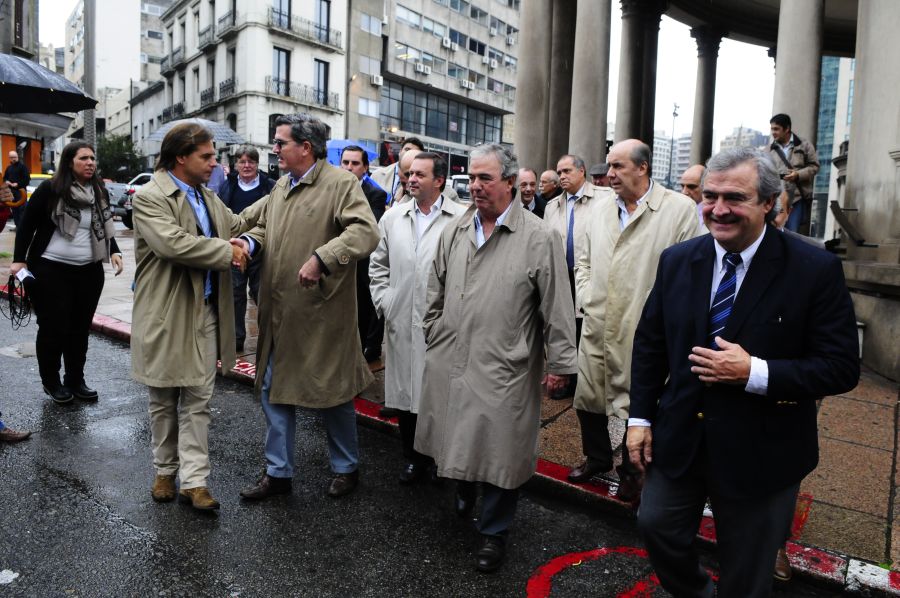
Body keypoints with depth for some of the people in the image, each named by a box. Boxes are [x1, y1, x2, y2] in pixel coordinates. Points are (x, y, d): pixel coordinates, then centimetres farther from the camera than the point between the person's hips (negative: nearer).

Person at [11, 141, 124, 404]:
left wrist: (114, 252, 0)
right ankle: (51, 381, 20)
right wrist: (19, 260, -10)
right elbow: (27, 224, -3)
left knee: (80, 328, 9)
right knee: (53, 328, 2)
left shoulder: (99, 191, 7)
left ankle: (75, 380, 21)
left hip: (89, 271, 4)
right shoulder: (50, 189, -7)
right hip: (50, 270, -4)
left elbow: (105, 227, 16)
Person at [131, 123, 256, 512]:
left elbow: (236, 226, 21)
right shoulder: (149, 198, -12)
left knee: (198, 400, 5)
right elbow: (173, 244, -26)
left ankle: (194, 481, 10)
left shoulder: (207, 196, 12)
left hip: (205, 315, 5)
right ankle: (165, 471, 30)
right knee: (164, 400, 12)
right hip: (166, 317, -5)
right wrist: (227, 252, -18)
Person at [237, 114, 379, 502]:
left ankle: (346, 467, 31)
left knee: (331, 391, 8)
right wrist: (251, 241, 2)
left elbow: (365, 232, -24)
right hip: (278, 312, 7)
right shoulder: (281, 186, 13)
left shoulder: (342, 183, -11)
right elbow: (265, 226, 24)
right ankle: (278, 472, 29)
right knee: (273, 391, 13)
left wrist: (322, 259, -33)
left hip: (322, 313, -7)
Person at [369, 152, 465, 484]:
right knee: (406, 391, 11)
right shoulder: (393, 217, 9)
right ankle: (413, 457, 28)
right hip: (402, 323, 4)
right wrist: (384, 302, 8)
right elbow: (378, 265, 16)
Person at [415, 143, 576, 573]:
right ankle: (462, 498, 48)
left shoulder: (539, 239, -9)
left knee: (499, 452, 7)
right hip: (449, 363, 5)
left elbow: (557, 308, -8)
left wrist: (560, 363, -7)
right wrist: (433, 340, 15)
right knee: (456, 440, 19)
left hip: (503, 370, -4)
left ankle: (493, 532, 28)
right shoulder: (453, 232, 6)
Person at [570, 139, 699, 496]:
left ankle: (630, 472, 30)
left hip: (643, 334, -5)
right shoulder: (601, 208, 10)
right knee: (588, 401, 16)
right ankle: (597, 458, 40)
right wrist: (588, 299, 6)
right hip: (596, 329, 6)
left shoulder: (679, 208, -8)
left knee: (634, 407, 6)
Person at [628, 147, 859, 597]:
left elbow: (841, 367, -14)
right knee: (656, 525, 19)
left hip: (760, 453, -3)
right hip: (678, 438, 4)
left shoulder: (816, 269, -15)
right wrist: (641, 416, 2)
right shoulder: (676, 260, -3)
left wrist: (755, 373, -26)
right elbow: (649, 342, 4)